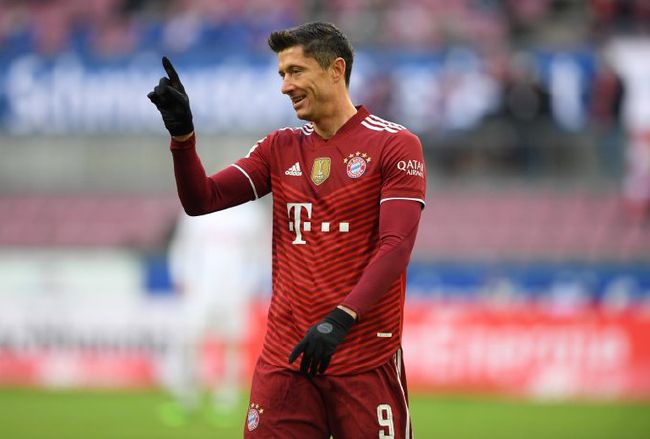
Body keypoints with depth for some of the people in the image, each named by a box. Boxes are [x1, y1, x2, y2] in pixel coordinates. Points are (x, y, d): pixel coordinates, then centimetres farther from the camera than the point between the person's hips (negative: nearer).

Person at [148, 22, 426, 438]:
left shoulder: (395, 145, -3)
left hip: (367, 362, -4)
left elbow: (396, 246, -12)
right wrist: (182, 133, -7)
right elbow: (202, 199, 9)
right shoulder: (280, 148, 14)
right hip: (284, 356, 4)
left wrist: (341, 318, -23)